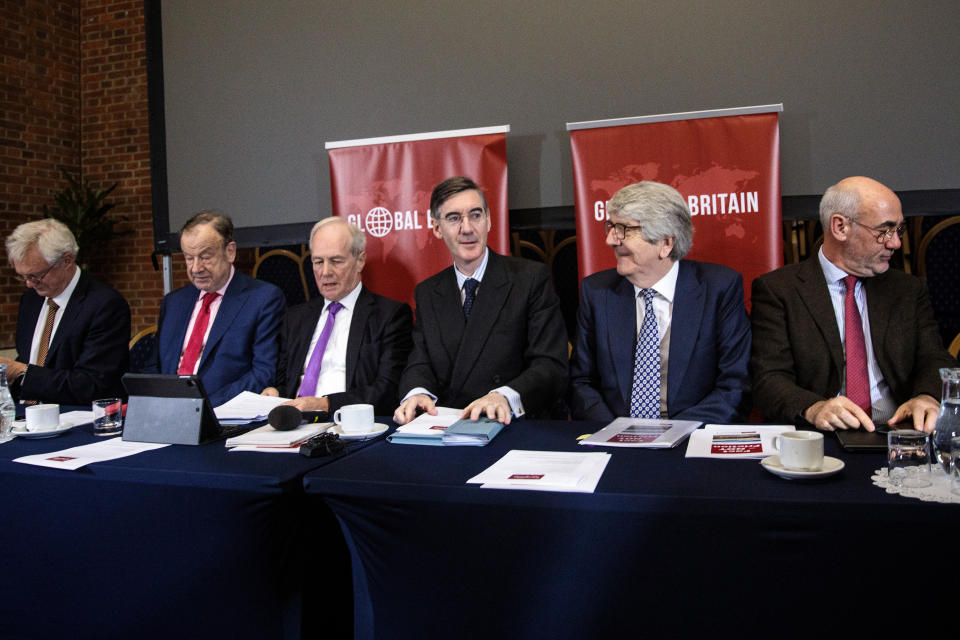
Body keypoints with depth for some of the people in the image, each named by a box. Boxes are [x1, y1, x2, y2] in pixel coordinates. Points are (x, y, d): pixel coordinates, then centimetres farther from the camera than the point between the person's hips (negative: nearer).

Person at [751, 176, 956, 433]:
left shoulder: (908, 290, 16)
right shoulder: (776, 289, 0)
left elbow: (934, 361, 9)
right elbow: (769, 379, -8)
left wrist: (927, 397, -16)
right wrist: (812, 408, -29)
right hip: (821, 440, -3)